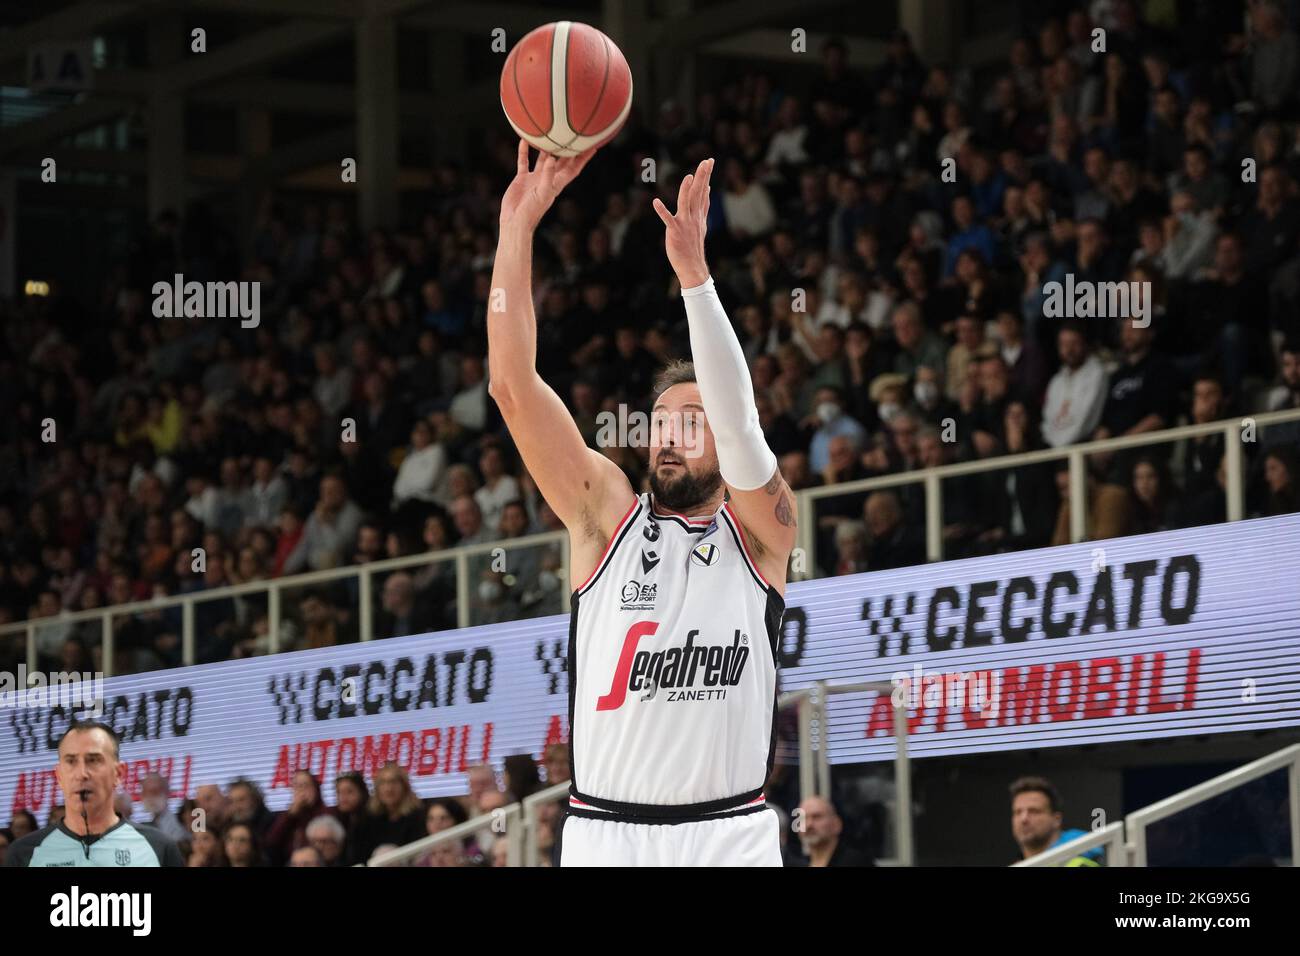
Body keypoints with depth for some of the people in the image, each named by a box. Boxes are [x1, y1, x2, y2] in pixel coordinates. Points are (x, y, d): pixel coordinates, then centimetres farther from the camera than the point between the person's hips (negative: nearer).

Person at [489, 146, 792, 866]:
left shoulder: (760, 530, 4)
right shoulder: (607, 514, 7)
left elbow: (739, 418, -15)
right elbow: (513, 384, -2)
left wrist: (693, 272, -24)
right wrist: (518, 224, -10)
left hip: (732, 834, -1)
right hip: (604, 833, 1)